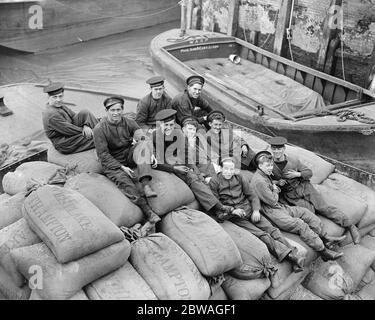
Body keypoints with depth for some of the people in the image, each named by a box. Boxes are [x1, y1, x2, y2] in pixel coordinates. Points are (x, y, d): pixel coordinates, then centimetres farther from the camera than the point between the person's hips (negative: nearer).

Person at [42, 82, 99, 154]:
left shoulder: (60, 105, 5)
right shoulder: (51, 114, -25)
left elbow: (74, 116, 4)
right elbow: (68, 130, -25)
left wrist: (85, 126, -15)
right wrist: (83, 130, -14)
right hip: (65, 146, -9)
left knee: (85, 113, -7)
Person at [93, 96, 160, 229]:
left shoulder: (129, 123, 2)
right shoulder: (99, 129, -10)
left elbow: (144, 139, 2)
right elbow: (103, 154, -14)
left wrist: (150, 154, -19)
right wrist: (122, 167, -23)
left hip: (129, 155, 4)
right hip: (112, 162, -3)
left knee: (144, 143, -24)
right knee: (122, 178, -34)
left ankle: (146, 185, -40)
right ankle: (147, 211, -45)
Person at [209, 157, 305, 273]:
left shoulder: (239, 177, 13)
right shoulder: (214, 182, 2)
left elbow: (252, 195, 13)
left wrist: (256, 210, -4)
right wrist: (231, 211, -15)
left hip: (249, 210, 5)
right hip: (233, 216, -4)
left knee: (271, 229, -17)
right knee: (261, 234, -23)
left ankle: (294, 254, -27)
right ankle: (289, 255, -34)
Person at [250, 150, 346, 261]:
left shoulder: (265, 175, 12)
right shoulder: (259, 181, -22)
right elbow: (273, 201, -19)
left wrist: (276, 188, -1)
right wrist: (275, 190, -1)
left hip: (279, 206, 11)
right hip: (271, 212, -11)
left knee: (305, 212, 4)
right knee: (300, 225, -20)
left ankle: (325, 238, 7)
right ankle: (323, 251, -15)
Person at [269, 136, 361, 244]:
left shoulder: (294, 161, -5)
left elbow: (309, 172, 5)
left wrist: (297, 174, -14)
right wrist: (277, 182, -14)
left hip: (304, 186, 0)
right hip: (291, 196, 0)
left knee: (323, 207, -8)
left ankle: (350, 226, -5)